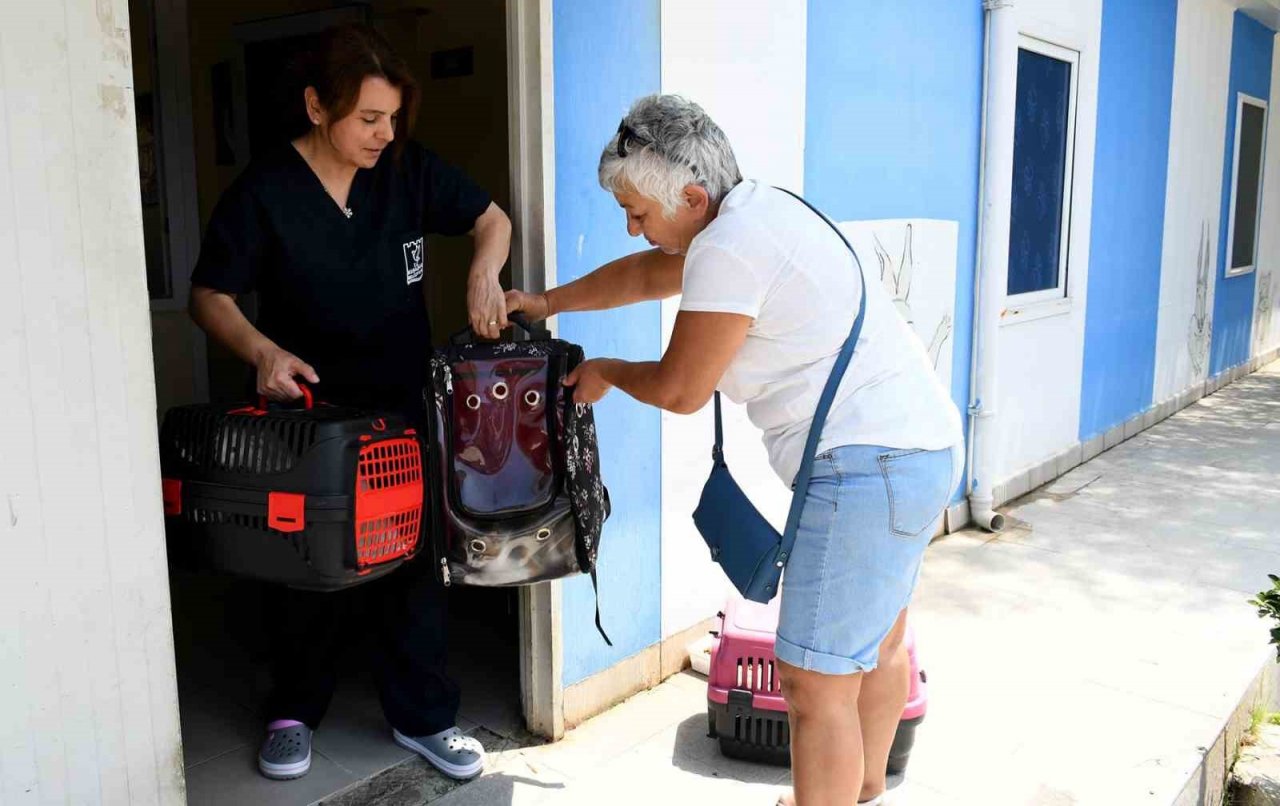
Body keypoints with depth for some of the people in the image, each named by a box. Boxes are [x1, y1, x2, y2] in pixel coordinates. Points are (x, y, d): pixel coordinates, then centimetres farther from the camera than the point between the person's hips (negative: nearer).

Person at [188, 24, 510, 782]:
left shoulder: (407, 168, -4)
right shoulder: (265, 190, -12)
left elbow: (491, 217, 6)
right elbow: (211, 296, -7)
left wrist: (484, 272, -16)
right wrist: (262, 349, -26)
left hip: (404, 405, 3)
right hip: (311, 412, -2)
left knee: (415, 558, 7)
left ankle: (423, 715, 24)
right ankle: (295, 711, 33)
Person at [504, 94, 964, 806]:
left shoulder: (729, 249, -19)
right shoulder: (755, 210, 13)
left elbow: (680, 390, -12)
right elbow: (650, 274, 27)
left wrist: (606, 373, 7)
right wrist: (549, 302, 31)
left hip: (872, 468, -11)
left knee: (817, 685, -4)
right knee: (879, 640, 25)